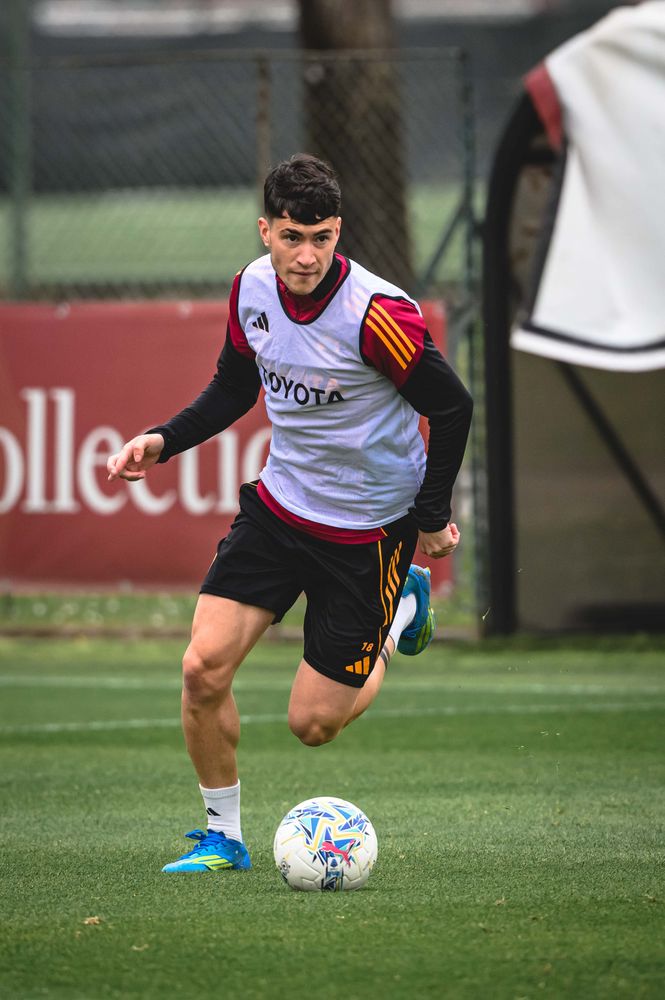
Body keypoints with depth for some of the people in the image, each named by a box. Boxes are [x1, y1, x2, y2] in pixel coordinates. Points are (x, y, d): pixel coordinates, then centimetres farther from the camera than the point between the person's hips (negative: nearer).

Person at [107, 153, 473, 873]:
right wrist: (164, 441, -2)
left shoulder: (376, 313, -26)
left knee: (313, 724, 1)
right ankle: (223, 837, 11)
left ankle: (401, 608, 29)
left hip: (368, 531, -5)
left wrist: (434, 517, -8)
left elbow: (450, 407, -14)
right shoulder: (252, 287, -6)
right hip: (279, 503, 5)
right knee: (204, 669, -9)